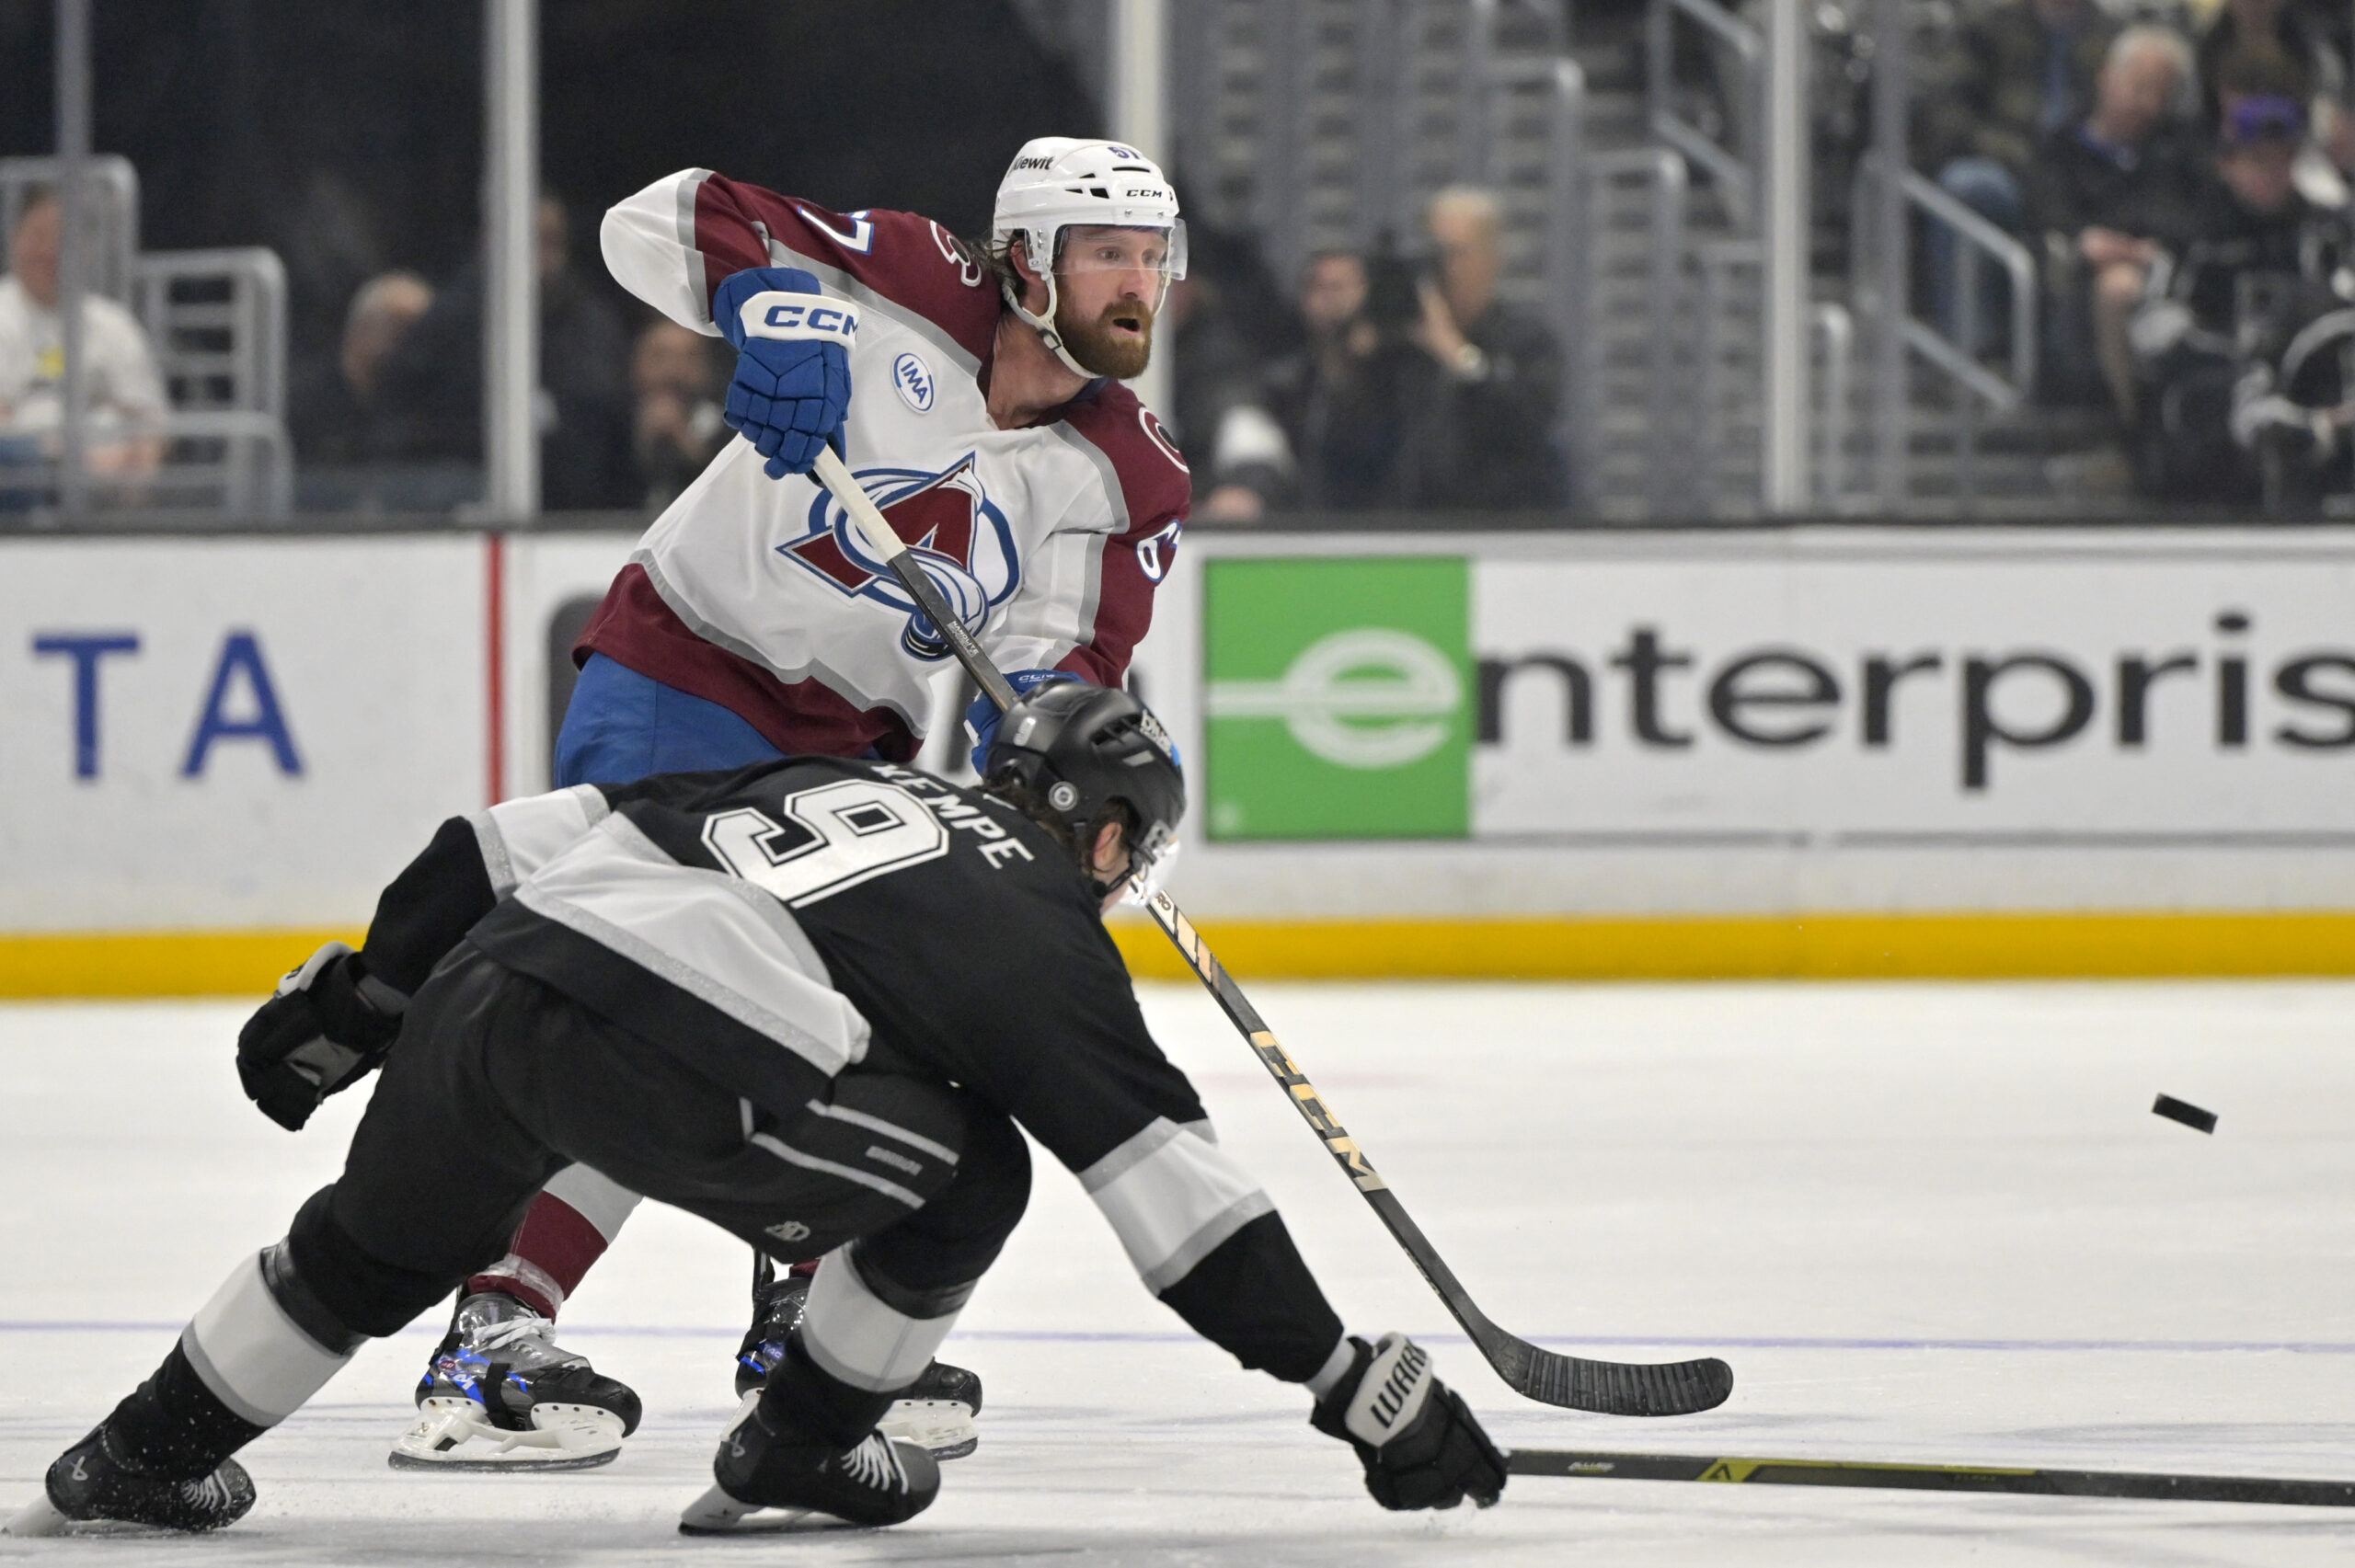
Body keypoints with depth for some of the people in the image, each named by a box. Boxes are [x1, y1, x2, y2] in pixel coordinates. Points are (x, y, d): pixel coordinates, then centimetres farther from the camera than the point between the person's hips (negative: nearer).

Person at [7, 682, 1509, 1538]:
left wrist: (352, 1004, 33)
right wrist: (1345, 1375, 14)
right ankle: (796, 1448, 22)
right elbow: (1174, 1184, 11)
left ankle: (142, 1453, 42)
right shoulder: (1045, 935, 16)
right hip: (664, 1063, -6)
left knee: (381, 1244, 33)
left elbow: (515, 843, 27)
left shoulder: (832, 783, 32)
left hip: (487, 989, 6)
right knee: (967, 1173, 15)